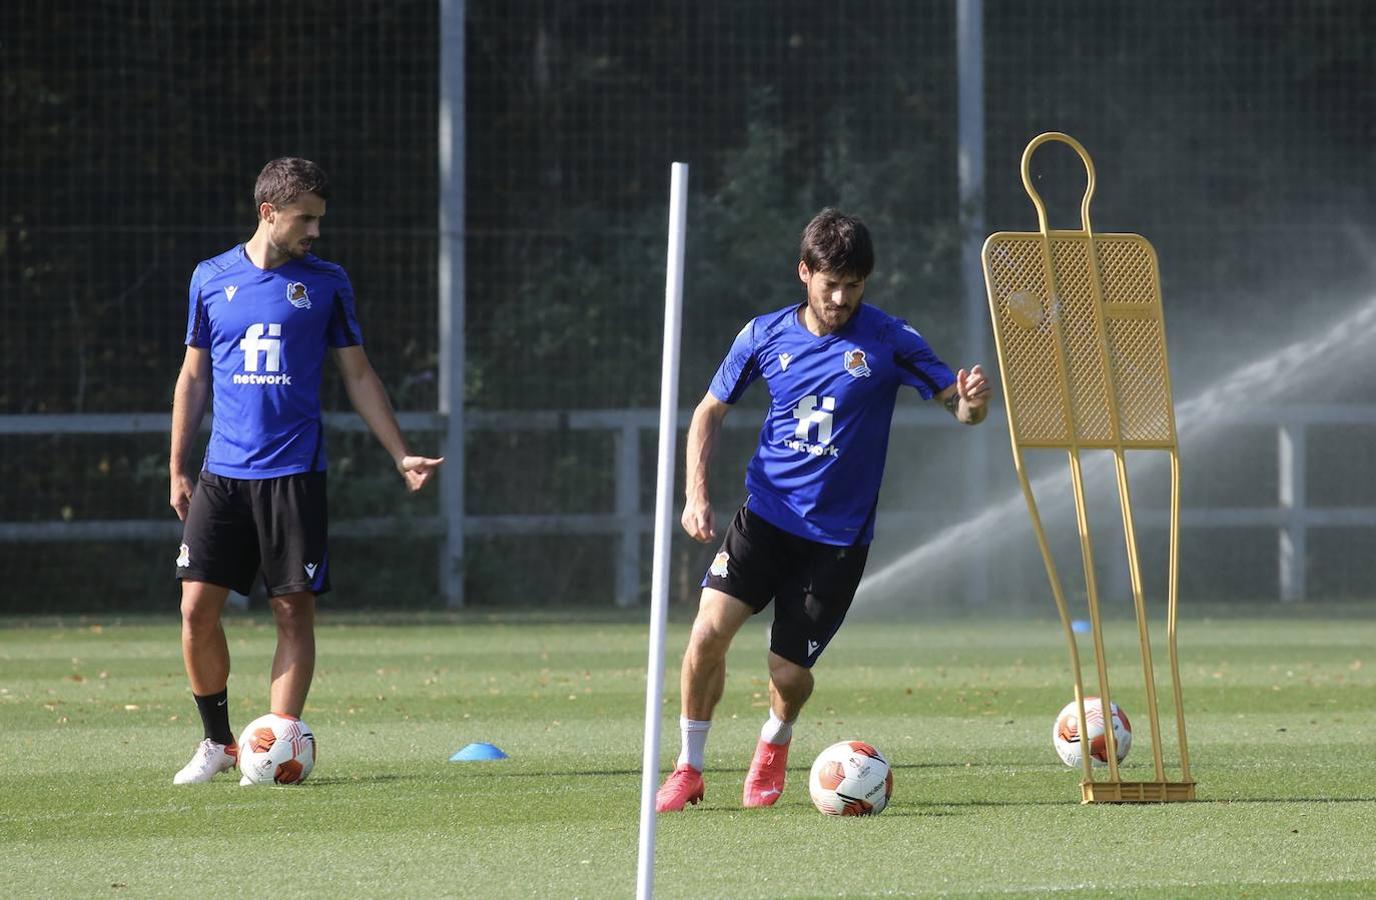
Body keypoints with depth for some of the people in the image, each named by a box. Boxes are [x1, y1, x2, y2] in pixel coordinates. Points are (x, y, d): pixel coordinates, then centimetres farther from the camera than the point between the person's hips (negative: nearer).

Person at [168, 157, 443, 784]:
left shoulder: (326, 283, 5)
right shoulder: (212, 279, 7)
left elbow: (359, 377, 11)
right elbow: (193, 378, 14)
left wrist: (400, 456, 5)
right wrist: (177, 469, 11)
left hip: (294, 473, -1)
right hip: (221, 473, 1)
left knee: (294, 609, -5)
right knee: (198, 607, -5)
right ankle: (218, 742, 10)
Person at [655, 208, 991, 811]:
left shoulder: (888, 341, -6)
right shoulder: (765, 336, 0)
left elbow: (960, 405, -4)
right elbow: (710, 411, 12)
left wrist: (972, 400, -30)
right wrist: (696, 494, -1)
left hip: (838, 537, -1)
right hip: (765, 516, 1)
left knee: (789, 673, -2)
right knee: (708, 631, -19)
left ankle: (775, 742, 35)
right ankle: (689, 768, 0)